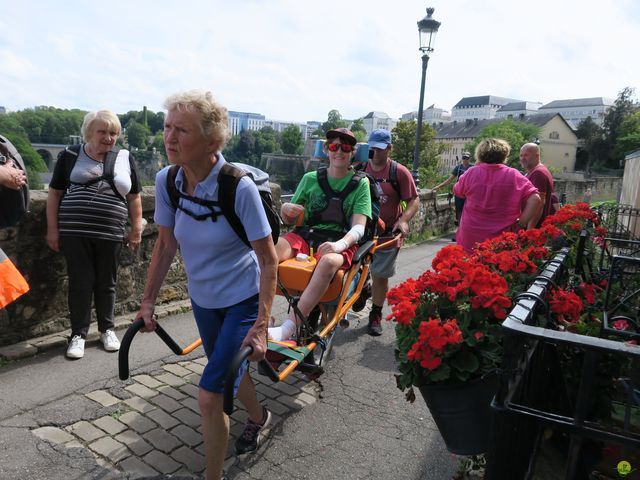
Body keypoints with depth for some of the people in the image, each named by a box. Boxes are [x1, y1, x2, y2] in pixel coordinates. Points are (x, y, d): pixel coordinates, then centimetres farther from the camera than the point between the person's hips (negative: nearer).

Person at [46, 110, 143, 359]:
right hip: (75, 233, -1)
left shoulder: (125, 159, 6)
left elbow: (134, 198, 10)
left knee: (106, 283, 11)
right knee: (80, 283, 4)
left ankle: (107, 329, 27)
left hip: (110, 234, 1)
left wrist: (136, 229, 7)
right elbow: (54, 193, 5)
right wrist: (52, 229, 1)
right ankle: (78, 334, 18)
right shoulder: (70, 156, 3)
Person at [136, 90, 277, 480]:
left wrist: (261, 325, -23)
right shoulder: (166, 181, -11)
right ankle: (259, 416, 56)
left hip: (243, 301, -6)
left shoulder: (239, 188, -27)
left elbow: (269, 261, -21)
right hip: (203, 300, 6)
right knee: (229, 371, 25)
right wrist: (148, 301, 5)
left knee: (210, 396, -6)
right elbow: (166, 246, 2)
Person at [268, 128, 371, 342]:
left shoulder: (360, 184, 9)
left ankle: (288, 328, -44)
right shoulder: (310, 178, 15)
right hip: (306, 234, 3)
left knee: (329, 261, -40)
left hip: (339, 240, -2)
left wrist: (341, 244, -25)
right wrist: (286, 209, -8)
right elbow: (289, 220, 17)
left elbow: (359, 227, -3)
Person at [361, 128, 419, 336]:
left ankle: (375, 316, 23)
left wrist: (403, 220, -19)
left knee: (380, 276, 7)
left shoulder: (400, 172, -6)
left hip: (387, 234, -2)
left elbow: (414, 200, -3)